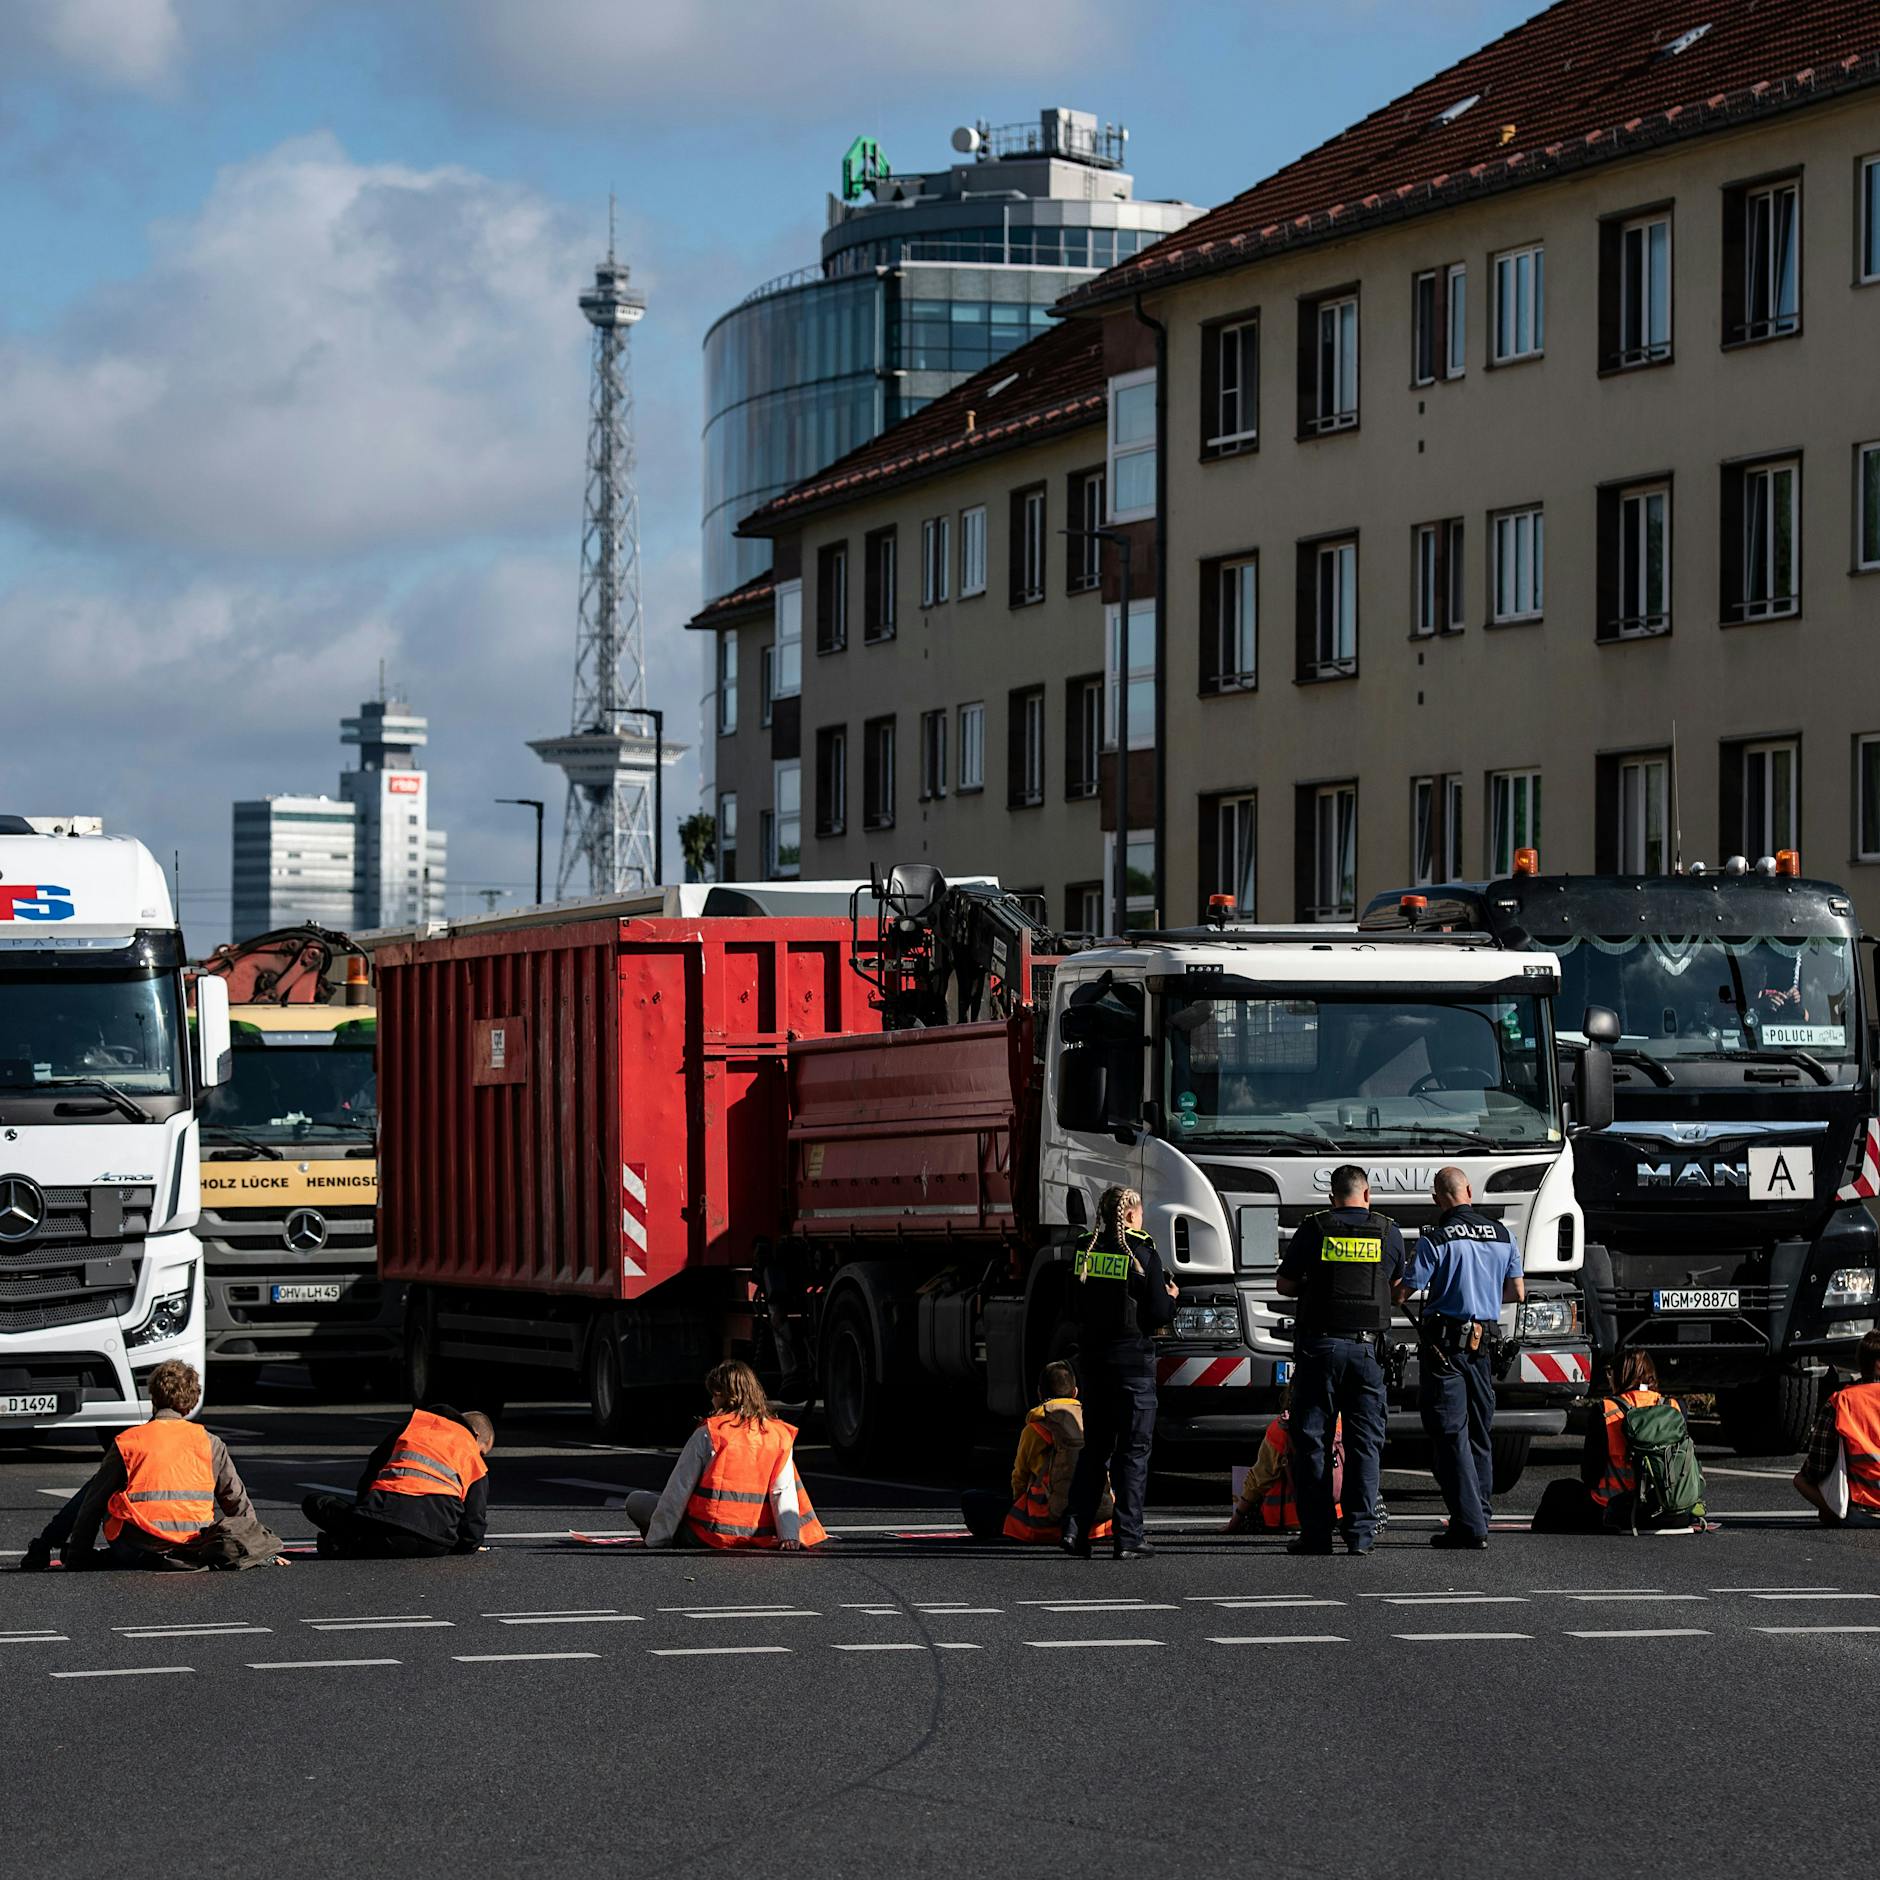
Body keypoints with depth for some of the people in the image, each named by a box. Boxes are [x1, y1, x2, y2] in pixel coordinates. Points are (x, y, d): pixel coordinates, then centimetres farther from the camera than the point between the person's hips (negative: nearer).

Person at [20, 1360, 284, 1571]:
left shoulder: (127, 1441, 4)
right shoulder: (210, 1443, 7)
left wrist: (77, 1554, 15)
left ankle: (41, 1550, 20)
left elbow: (94, 1502, 6)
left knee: (95, 1487, 27)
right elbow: (238, 1500, 12)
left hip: (133, 1548, 0)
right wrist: (265, 1549, 22)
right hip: (192, 1544, 0)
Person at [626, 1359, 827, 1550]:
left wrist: (656, 1539, -1)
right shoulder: (779, 1435, 1)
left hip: (708, 1536, -5)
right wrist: (789, 1535, -13)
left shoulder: (707, 1434, -8)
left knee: (636, 1501, 9)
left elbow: (679, 1488, -5)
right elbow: (785, 1489, -7)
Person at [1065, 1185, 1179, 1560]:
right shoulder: (1142, 1253, -11)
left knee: (1094, 1446, 14)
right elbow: (1157, 1315, -11)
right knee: (1134, 1449, 1)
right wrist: (1171, 1300, 9)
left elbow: (1074, 1311, 11)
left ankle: (1077, 1528, 5)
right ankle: (1128, 1538, -1)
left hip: (1092, 1357, 5)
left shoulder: (1085, 1252, 5)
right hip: (1132, 1360, -5)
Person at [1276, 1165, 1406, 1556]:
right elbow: (1398, 1291, 14)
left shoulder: (1313, 1230, -1)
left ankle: (1316, 1533, 0)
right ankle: (1361, 1533, 0)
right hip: (1368, 1347, 1)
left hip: (1319, 1344, -1)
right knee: (1364, 1441, 5)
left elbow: (1284, 1285, 5)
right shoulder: (1388, 1234, 4)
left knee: (1311, 1439, 4)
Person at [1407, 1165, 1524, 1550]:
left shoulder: (1435, 1239, -10)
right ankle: (1480, 1516, 18)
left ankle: (1469, 1525, -10)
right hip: (1485, 1344, 6)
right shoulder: (1503, 1236, 7)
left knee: (1451, 1434, -4)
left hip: (1445, 1342, -6)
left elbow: (1405, 1291, -11)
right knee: (1480, 1433, 15)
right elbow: (1518, 1292, 12)